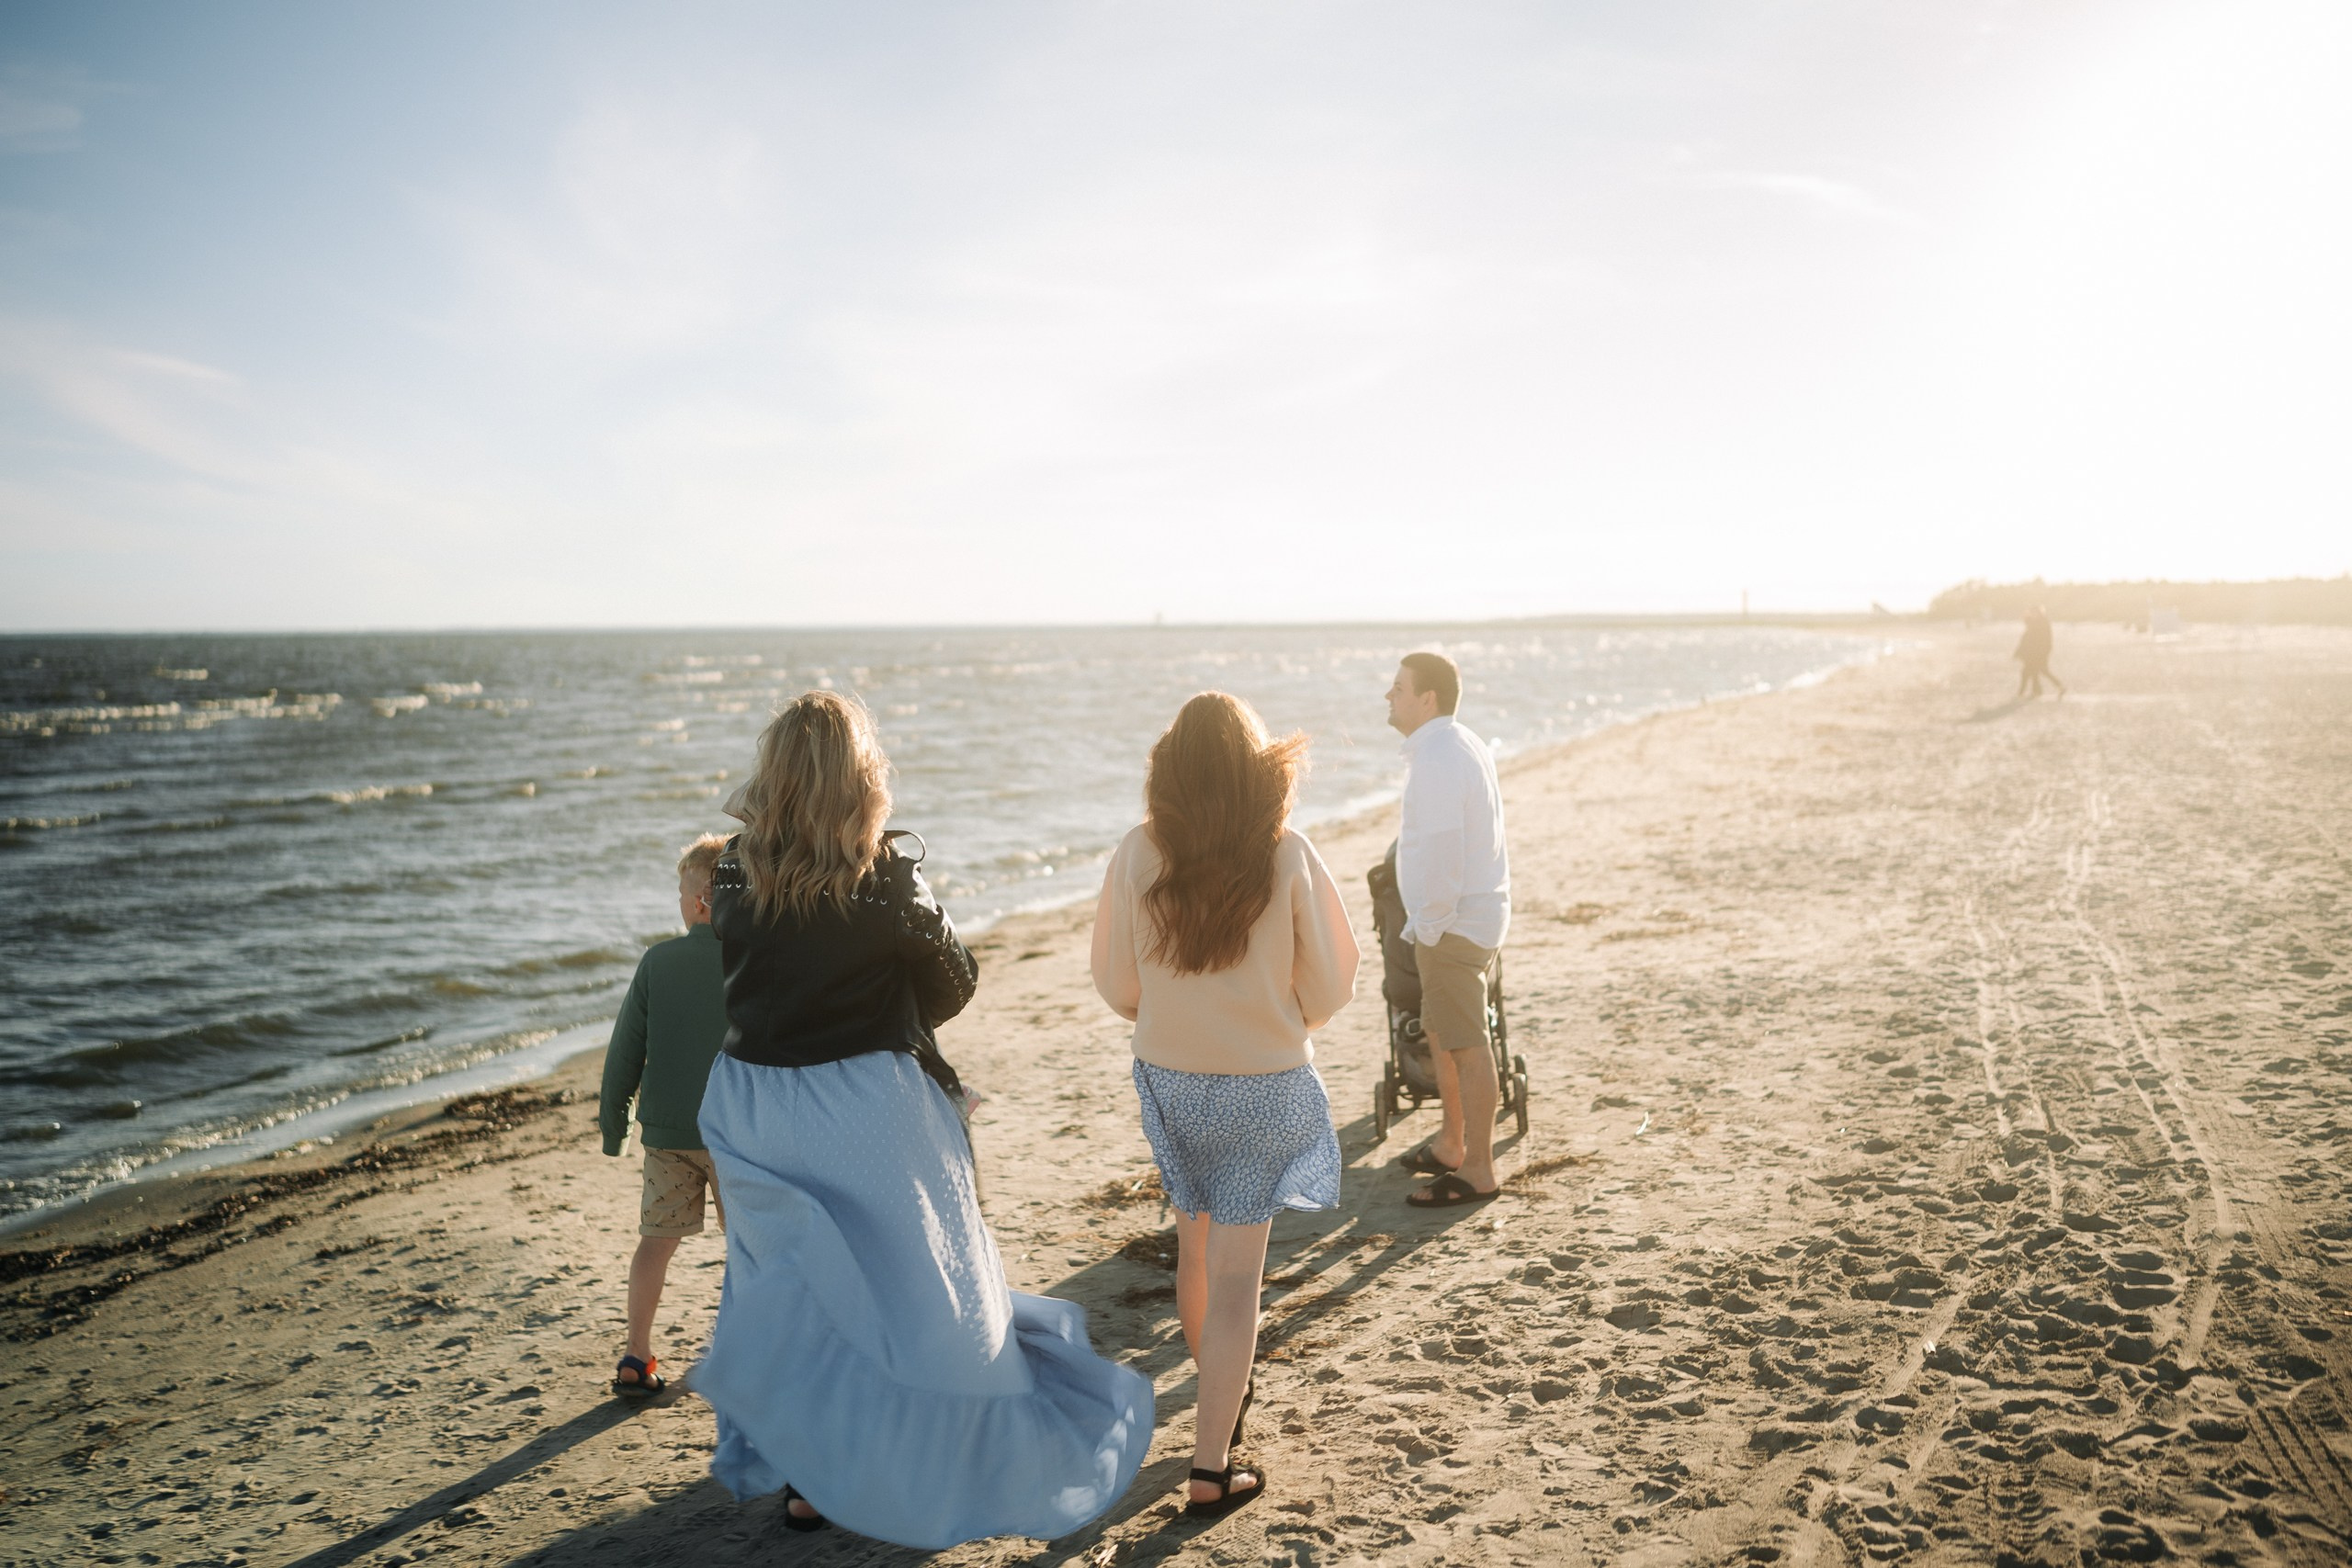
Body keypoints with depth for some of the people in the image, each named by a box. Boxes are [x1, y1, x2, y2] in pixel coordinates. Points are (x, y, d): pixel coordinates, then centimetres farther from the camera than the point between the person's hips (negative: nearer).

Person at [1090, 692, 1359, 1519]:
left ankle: (1220, 1395, 44)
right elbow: (1329, 988, -8)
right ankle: (1212, 1466, 11)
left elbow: (1116, 986, -2)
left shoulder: (1137, 857, -12)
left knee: (1195, 1247, 23)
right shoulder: (1288, 858, -16)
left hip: (1168, 1078, 3)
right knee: (1235, 1272, 6)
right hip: (1265, 1084, -2)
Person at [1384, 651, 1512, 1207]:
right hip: (1475, 909, 11)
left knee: (1467, 1048, -2)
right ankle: (1450, 1145, 35)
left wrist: (1430, 927, -17)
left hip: (1453, 924, -11)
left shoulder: (1436, 759, -21)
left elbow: (1441, 853, -26)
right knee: (1441, 1035, 21)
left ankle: (1477, 1172, 8)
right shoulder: (1463, 746, 12)